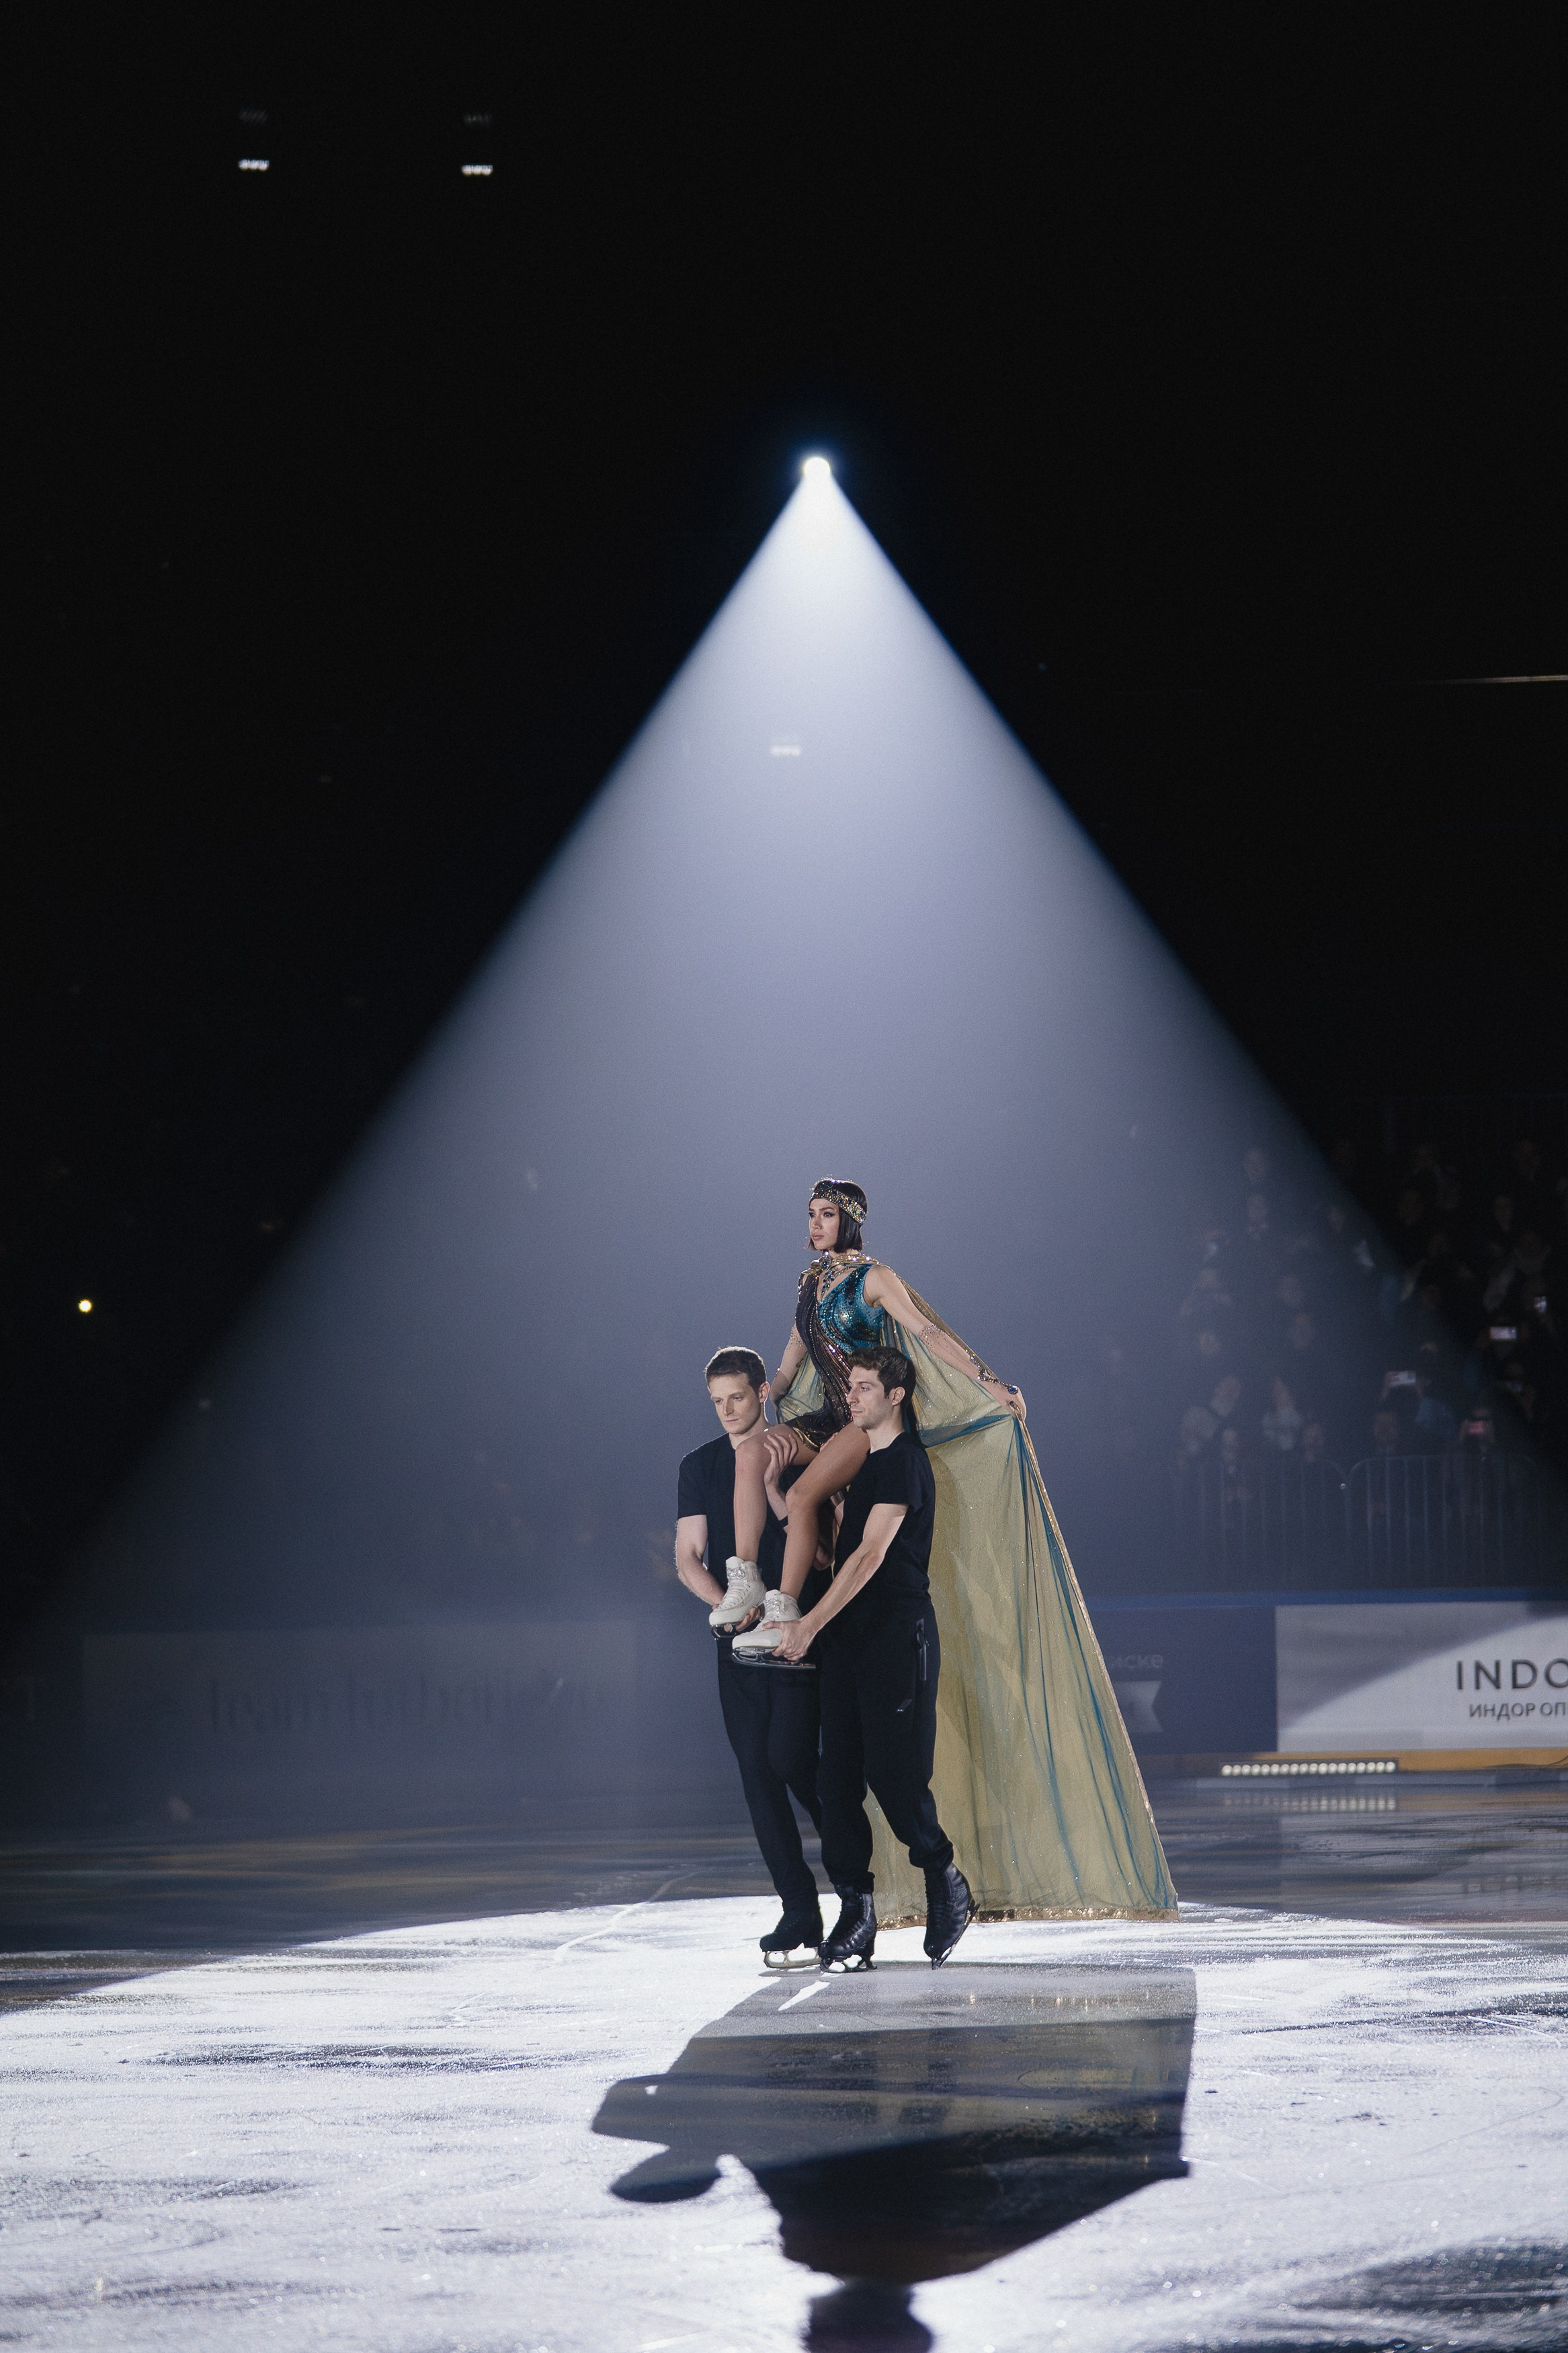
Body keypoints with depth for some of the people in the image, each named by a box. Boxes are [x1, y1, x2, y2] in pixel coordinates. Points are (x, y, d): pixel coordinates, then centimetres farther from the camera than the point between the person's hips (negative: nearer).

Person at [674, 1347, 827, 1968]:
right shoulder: (700, 1466, 11)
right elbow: (688, 1560, 6)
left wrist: (769, 1485, -15)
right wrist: (726, 1603, -11)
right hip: (738, 1636, 3)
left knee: (790, 1758, -15)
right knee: (757, 1771, -2)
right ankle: (800, 1912, 2)